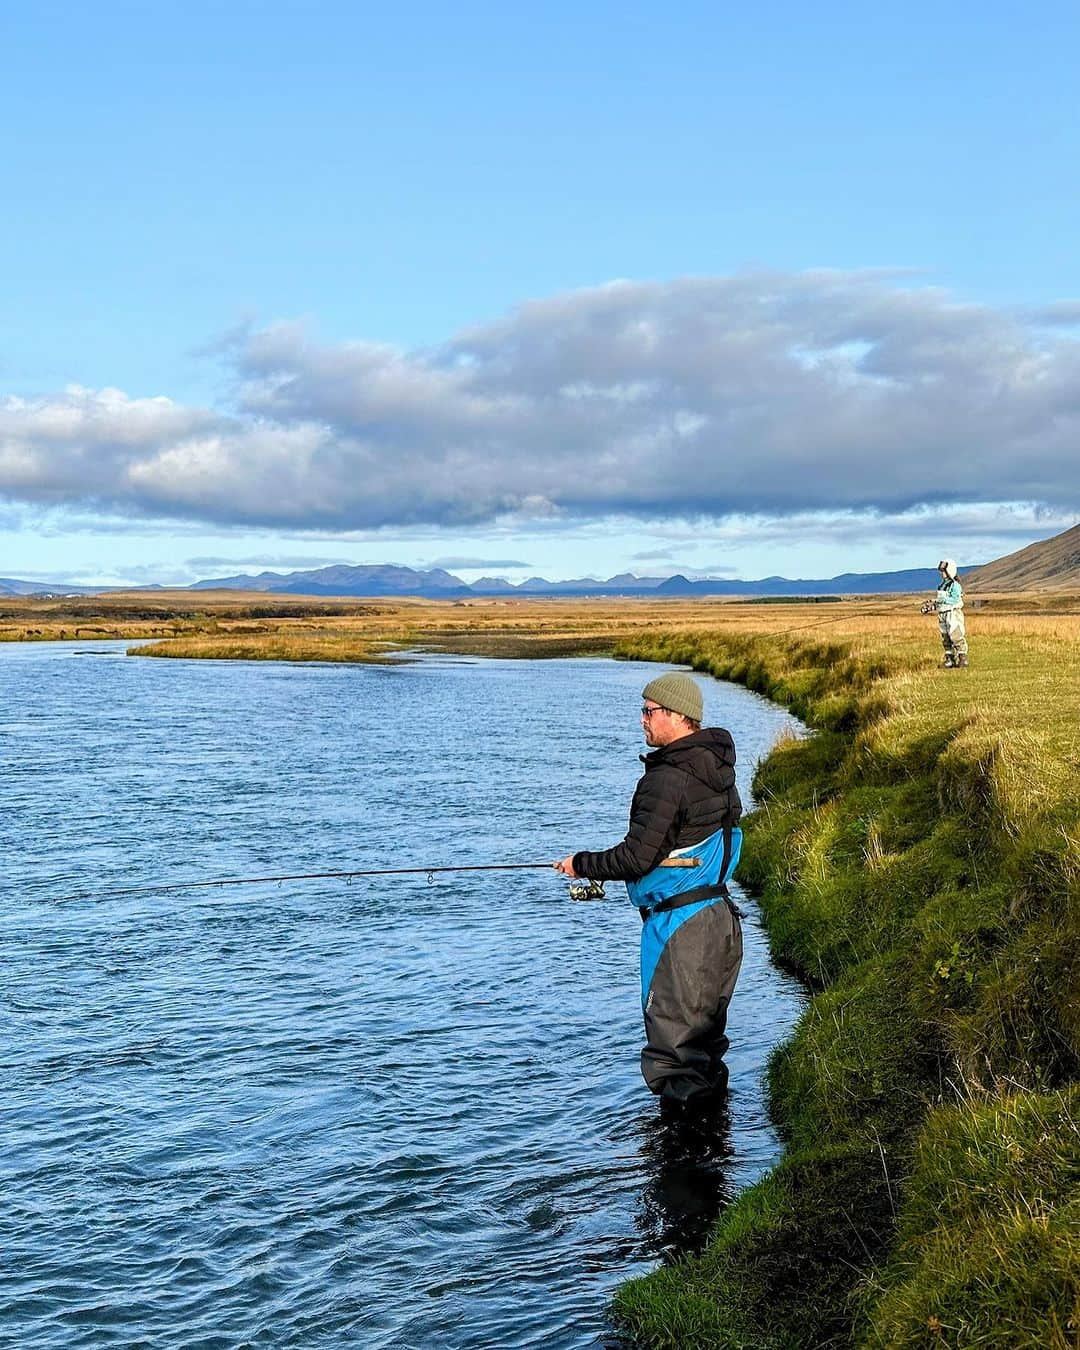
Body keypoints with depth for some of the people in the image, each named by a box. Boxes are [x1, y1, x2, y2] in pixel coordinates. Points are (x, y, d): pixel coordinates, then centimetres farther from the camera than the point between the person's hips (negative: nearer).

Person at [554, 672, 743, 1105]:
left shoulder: (667, 778, -20)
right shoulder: (717, 767, 9)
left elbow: (638, 857, -20)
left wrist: (581, 864, -4)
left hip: (679, 925, -9)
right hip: (721, 918, 9)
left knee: (672, 1036, 0)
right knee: (705, 1028, 20)